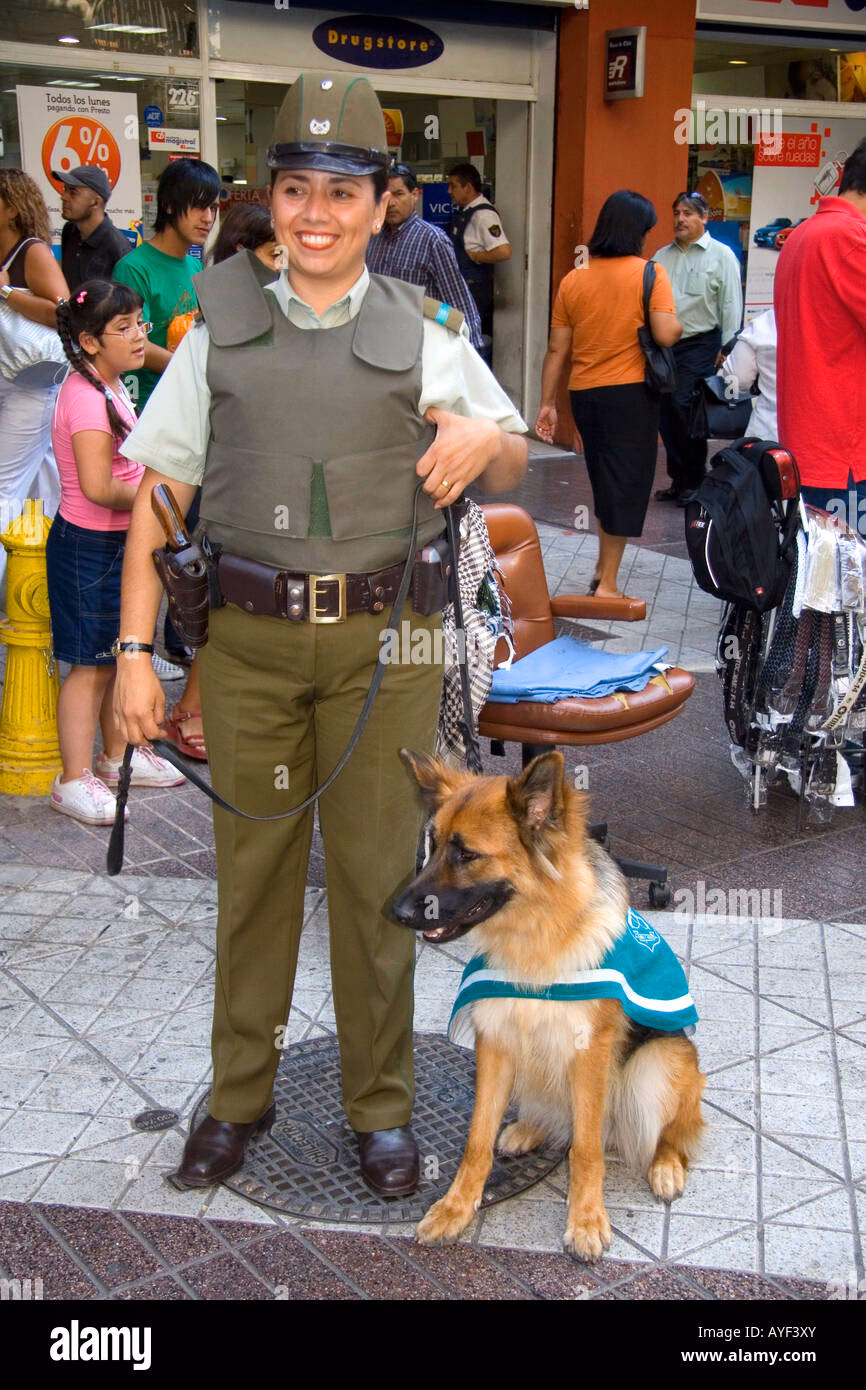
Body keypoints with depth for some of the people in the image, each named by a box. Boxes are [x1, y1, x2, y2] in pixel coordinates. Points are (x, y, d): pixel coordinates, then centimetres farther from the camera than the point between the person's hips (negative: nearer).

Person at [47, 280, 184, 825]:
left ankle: (118, 755, 33)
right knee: (92, 665, -4)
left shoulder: (112, 388, 11)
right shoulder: (87, 398, -21)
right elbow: (98, 488, -28)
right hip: (90, 548, -10)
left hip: (119, 543, 10)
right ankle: (75, 781, 5)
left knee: (120, 656, 18)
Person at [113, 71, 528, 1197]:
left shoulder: (421, 337, 5)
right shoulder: (220, 333, 5)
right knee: (251, 872, 10)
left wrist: (484, 438, -10)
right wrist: (136, 653, -3)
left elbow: (514, 466, 15)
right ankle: (240, 1095, 29)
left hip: (383, 640, 0)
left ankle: (381, 1105, 25)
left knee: (376, 874, 7)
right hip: (248, 638, 1)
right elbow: (157, 494, 3)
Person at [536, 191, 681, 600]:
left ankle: (603, 567, 28)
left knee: (604, 481, 21)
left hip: (584, 393, 5)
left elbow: (557, 349, 5)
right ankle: (608, 584, 4)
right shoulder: (650, 273, -7)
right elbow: (666, 335, -17)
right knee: (626, 484, 3)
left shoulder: (573, 280, 5)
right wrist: (680, 323, 5)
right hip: (631, 394, -5)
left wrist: (547, 403, 10)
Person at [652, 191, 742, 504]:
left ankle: (694, 482, -2)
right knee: (666, 411, 4)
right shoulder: (662, 256, 16)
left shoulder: (721, 255, 1)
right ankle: (678, 480, 16)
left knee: (684, 407, -14)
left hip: (699, 345, -5)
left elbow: (731, 306, -2)